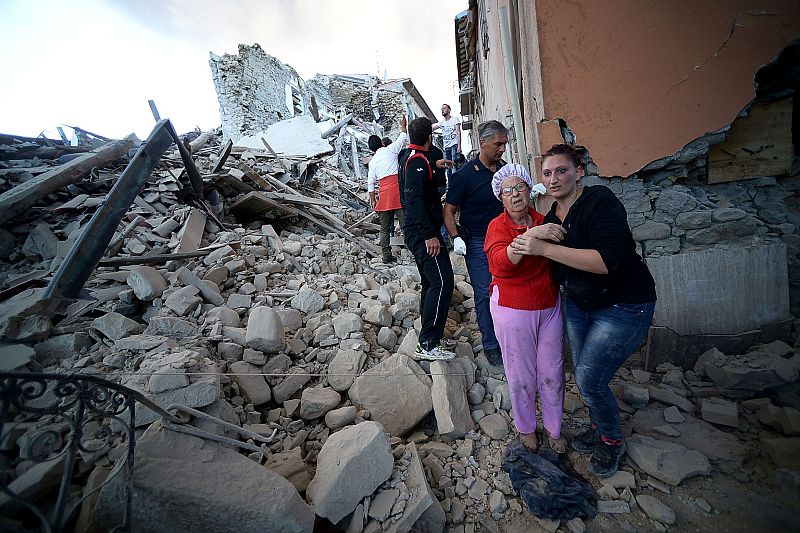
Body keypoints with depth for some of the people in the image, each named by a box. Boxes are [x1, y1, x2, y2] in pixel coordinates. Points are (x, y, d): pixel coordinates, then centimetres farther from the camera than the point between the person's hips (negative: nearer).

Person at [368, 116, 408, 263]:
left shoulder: (372, 161, 13)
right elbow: (403, 138, 20)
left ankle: (386, 255, 11)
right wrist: (403, 126, 38)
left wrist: (372, 201, 15)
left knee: (385, 228, 9)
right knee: (405, 222, -3)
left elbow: (370, 183, 10)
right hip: (397, 190, -3)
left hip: (384, 194, 3)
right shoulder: (391, 149, 5)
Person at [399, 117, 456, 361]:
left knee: (431, 282, 15)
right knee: (442, 282, -14)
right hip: (423, 232, -11)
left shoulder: (407, 156, 16)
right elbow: (415, 200, -24)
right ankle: (428, 345, -10)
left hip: (415, 231, 11)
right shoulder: (418, 160, -13)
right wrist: (429, 235, -26)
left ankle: (429, 337, 25)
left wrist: (434, 165, 54)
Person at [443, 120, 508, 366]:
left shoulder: (504, 168, 7)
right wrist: (456, 238, -21)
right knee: (485, 294, 1)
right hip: (478, 242, -5)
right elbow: (449, 211, -9)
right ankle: (491, 345, 15)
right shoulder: (465, 175, -11)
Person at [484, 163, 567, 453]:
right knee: (521, 374, 11)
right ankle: (526, 426, 37)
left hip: (549, 307, 4)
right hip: (513, 310, -4)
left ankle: (553, 427, 40)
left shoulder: (543, 221, 3)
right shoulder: (497, 226, -10)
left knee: (552, 371, 15)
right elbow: (500, 261, -31)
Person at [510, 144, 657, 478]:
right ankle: (599, 427, 43)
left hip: (623, 306, -7)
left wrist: (544, 248, -33)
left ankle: (612, 440, 26)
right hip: (579, 304, 7)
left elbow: (606, 261, -33)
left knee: (590, 380, -5)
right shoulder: (552, 215, 2)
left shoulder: (600, 202, -21)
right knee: (582, 375, 14)